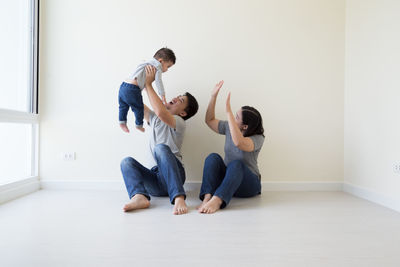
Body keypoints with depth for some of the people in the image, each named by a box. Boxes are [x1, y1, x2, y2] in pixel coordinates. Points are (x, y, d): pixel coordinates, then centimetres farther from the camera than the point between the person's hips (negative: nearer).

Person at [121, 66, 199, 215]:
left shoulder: (179, 122, -2)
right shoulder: (154, 119, 22)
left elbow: (161, 112, -23)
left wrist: (148, 84, -14)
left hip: (174, 176, -6)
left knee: (161, 147, -34)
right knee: (127, 161, -15)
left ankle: (179, 198, -47)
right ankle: (139, 197, -41)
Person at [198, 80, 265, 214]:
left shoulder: (258, 138, -17)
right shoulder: (229, 127, 1)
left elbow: (238, 142, -39)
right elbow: (209, 120, 11)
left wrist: (229, 112, -41)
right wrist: (213, 96, 0)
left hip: (248, 184, -4)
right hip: (227, 178, 5)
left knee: (236, 164, -37)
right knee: (213, 157, -25)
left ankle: (216, 201, -51)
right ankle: (207, 197, -40)